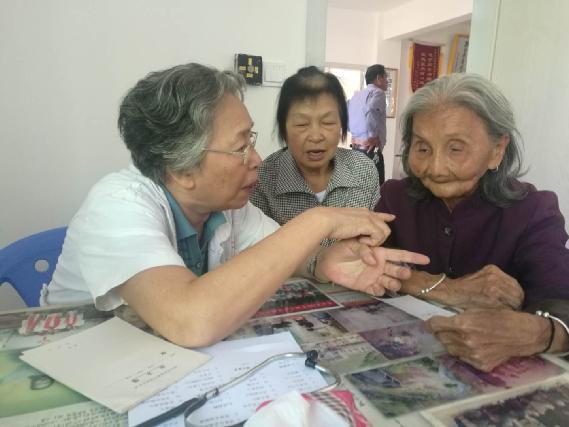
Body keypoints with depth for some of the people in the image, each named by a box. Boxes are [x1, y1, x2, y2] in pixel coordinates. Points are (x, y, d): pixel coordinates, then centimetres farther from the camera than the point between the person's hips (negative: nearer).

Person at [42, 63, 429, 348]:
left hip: (178, 361, 4)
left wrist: (323, 264, -26)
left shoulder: (224, 201, -9)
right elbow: (192, 322, -42)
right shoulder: (119, 205, -28)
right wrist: (318, 220, -36)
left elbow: (282, 253, -4)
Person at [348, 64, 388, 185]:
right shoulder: (377, 92, -7)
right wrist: (374, 136, -16)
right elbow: (370, 110, -27)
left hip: (356, 148, 9)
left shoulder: (356, 95, 16)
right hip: (371, 149, -9)